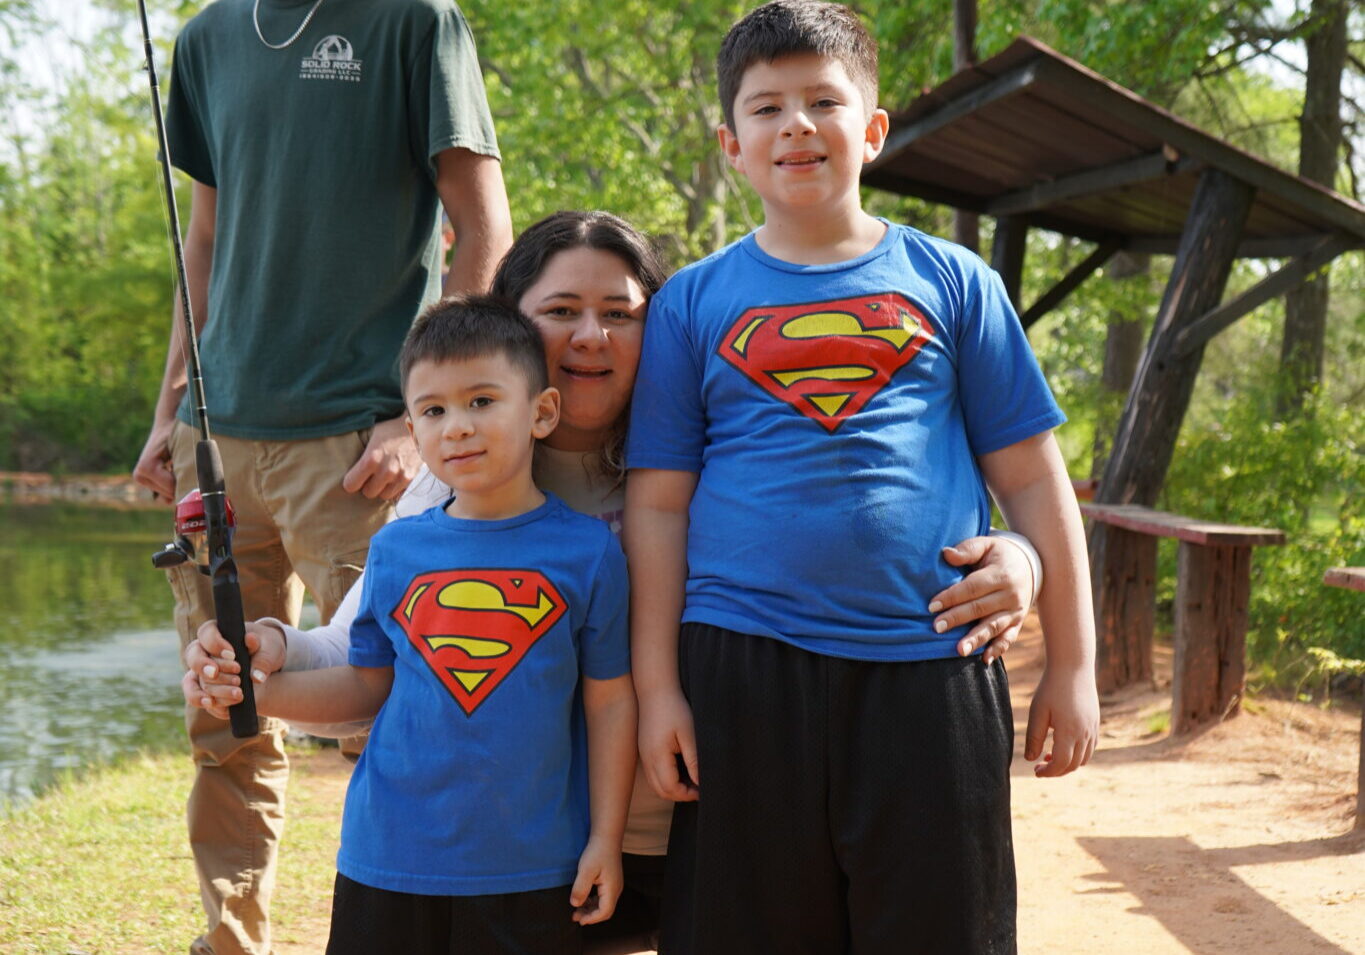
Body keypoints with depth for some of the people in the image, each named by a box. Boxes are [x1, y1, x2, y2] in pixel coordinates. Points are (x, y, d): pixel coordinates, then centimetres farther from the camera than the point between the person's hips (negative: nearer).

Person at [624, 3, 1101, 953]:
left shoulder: (949, 280, 7)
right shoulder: (694, 300, 8)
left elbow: (1032, 480, 7)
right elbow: (659, 505, 5)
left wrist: (1072, 664, 4)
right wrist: (657, 686, -1)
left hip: (929, 669, 0)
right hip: (743, 669, 0)